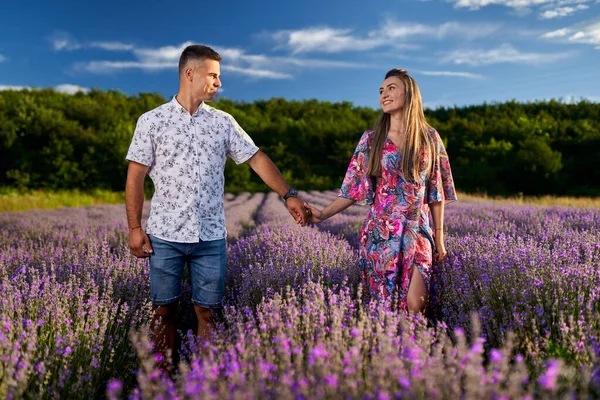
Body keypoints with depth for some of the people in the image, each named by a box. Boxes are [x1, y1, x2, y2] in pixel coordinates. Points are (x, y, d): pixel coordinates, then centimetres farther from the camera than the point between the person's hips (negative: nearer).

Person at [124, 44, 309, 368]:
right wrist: (135, 228, -6)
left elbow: (256, 159, 6)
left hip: (211, 236, 2)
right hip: (165, 235, -1)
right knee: (164, 310, 7)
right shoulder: (151, 121, 0)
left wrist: (288, 195, -3)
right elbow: (135, 177, 0)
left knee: (207, 311, 7)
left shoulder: (223, 122, 7)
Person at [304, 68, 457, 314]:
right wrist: (323, 214, -11)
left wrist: (439, 236, 5)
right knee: (384, 306, 5)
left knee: (414, 305, -10)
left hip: (418, 233, 0)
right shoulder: (370, 139, 4)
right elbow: (353, 188, 2)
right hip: (380, 232, 1)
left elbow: (437, 192, 6)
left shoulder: (429, 138, 4)